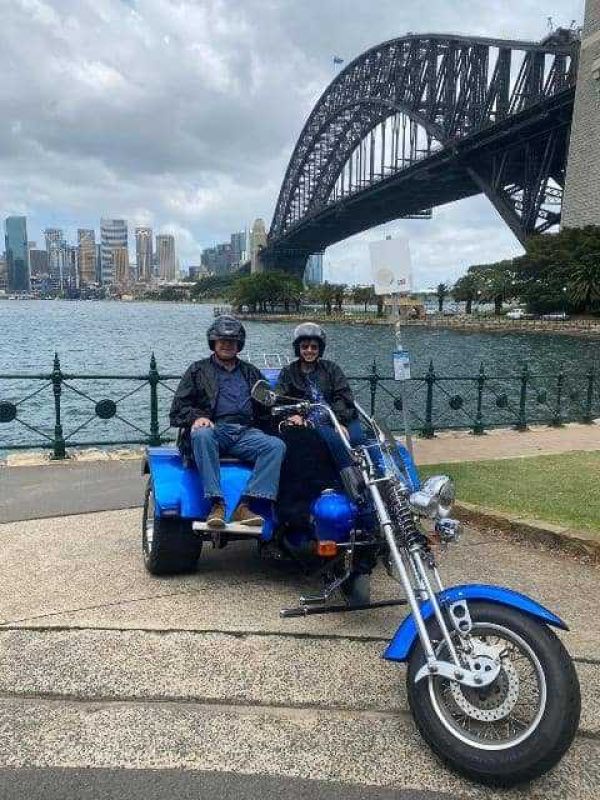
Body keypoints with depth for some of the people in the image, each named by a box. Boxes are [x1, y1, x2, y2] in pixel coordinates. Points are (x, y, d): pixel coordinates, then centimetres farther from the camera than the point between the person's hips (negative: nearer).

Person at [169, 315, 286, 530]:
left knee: (276, 445, -27)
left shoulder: (251, 372, 28)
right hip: (214, 429, -2)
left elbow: (267, 411, 28)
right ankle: (217, 504, -40)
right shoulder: (198, 370, 20)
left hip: (246, 432, 2)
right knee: (201, 434, -38)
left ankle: (244, 506, -36)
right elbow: (178, 408, 10)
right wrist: (196, 417, -11)